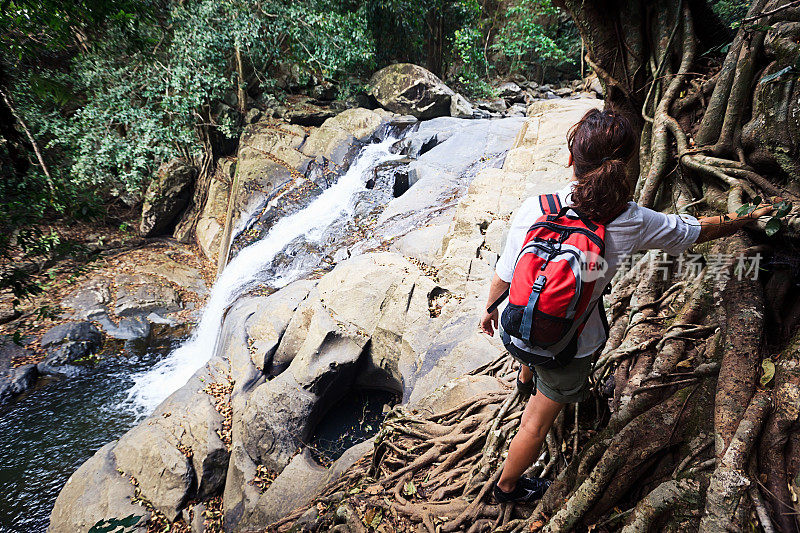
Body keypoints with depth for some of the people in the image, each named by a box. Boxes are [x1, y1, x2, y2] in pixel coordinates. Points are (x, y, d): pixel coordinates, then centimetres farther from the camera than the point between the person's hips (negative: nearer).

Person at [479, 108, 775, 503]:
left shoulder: (534, 208, -23)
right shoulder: (634, 222, -21)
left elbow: (503, 277, -13)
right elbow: (702, 230, -1)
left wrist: (490, 309, 9)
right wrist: (747, 219, 20)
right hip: (570, 346, -2)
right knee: (537, 422, 21)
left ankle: (525, 379, 73)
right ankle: (507, 486, 44)